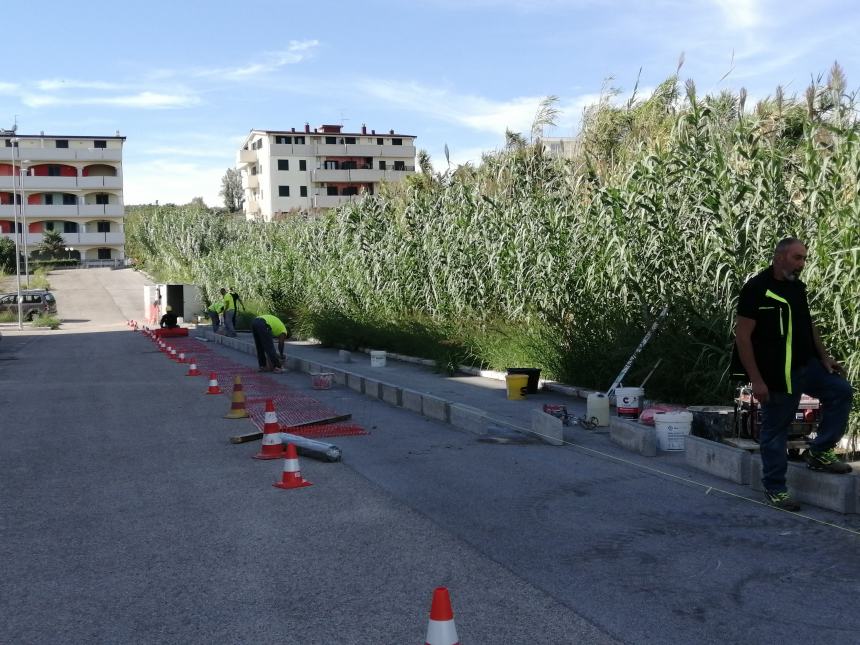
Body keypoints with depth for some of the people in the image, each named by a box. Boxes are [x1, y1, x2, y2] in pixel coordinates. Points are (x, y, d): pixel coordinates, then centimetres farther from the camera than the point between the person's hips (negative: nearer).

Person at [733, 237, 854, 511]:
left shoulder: (797, 287, 10)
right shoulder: (756, 289, -15)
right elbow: (742, 336, -18)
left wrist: (824, 356, 12)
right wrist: (756, 380, -21)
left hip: (806, 365, 8)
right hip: (776, 376, -8)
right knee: (775, 430, 2)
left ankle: (819, 452, 16)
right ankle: (774, 488, 16)